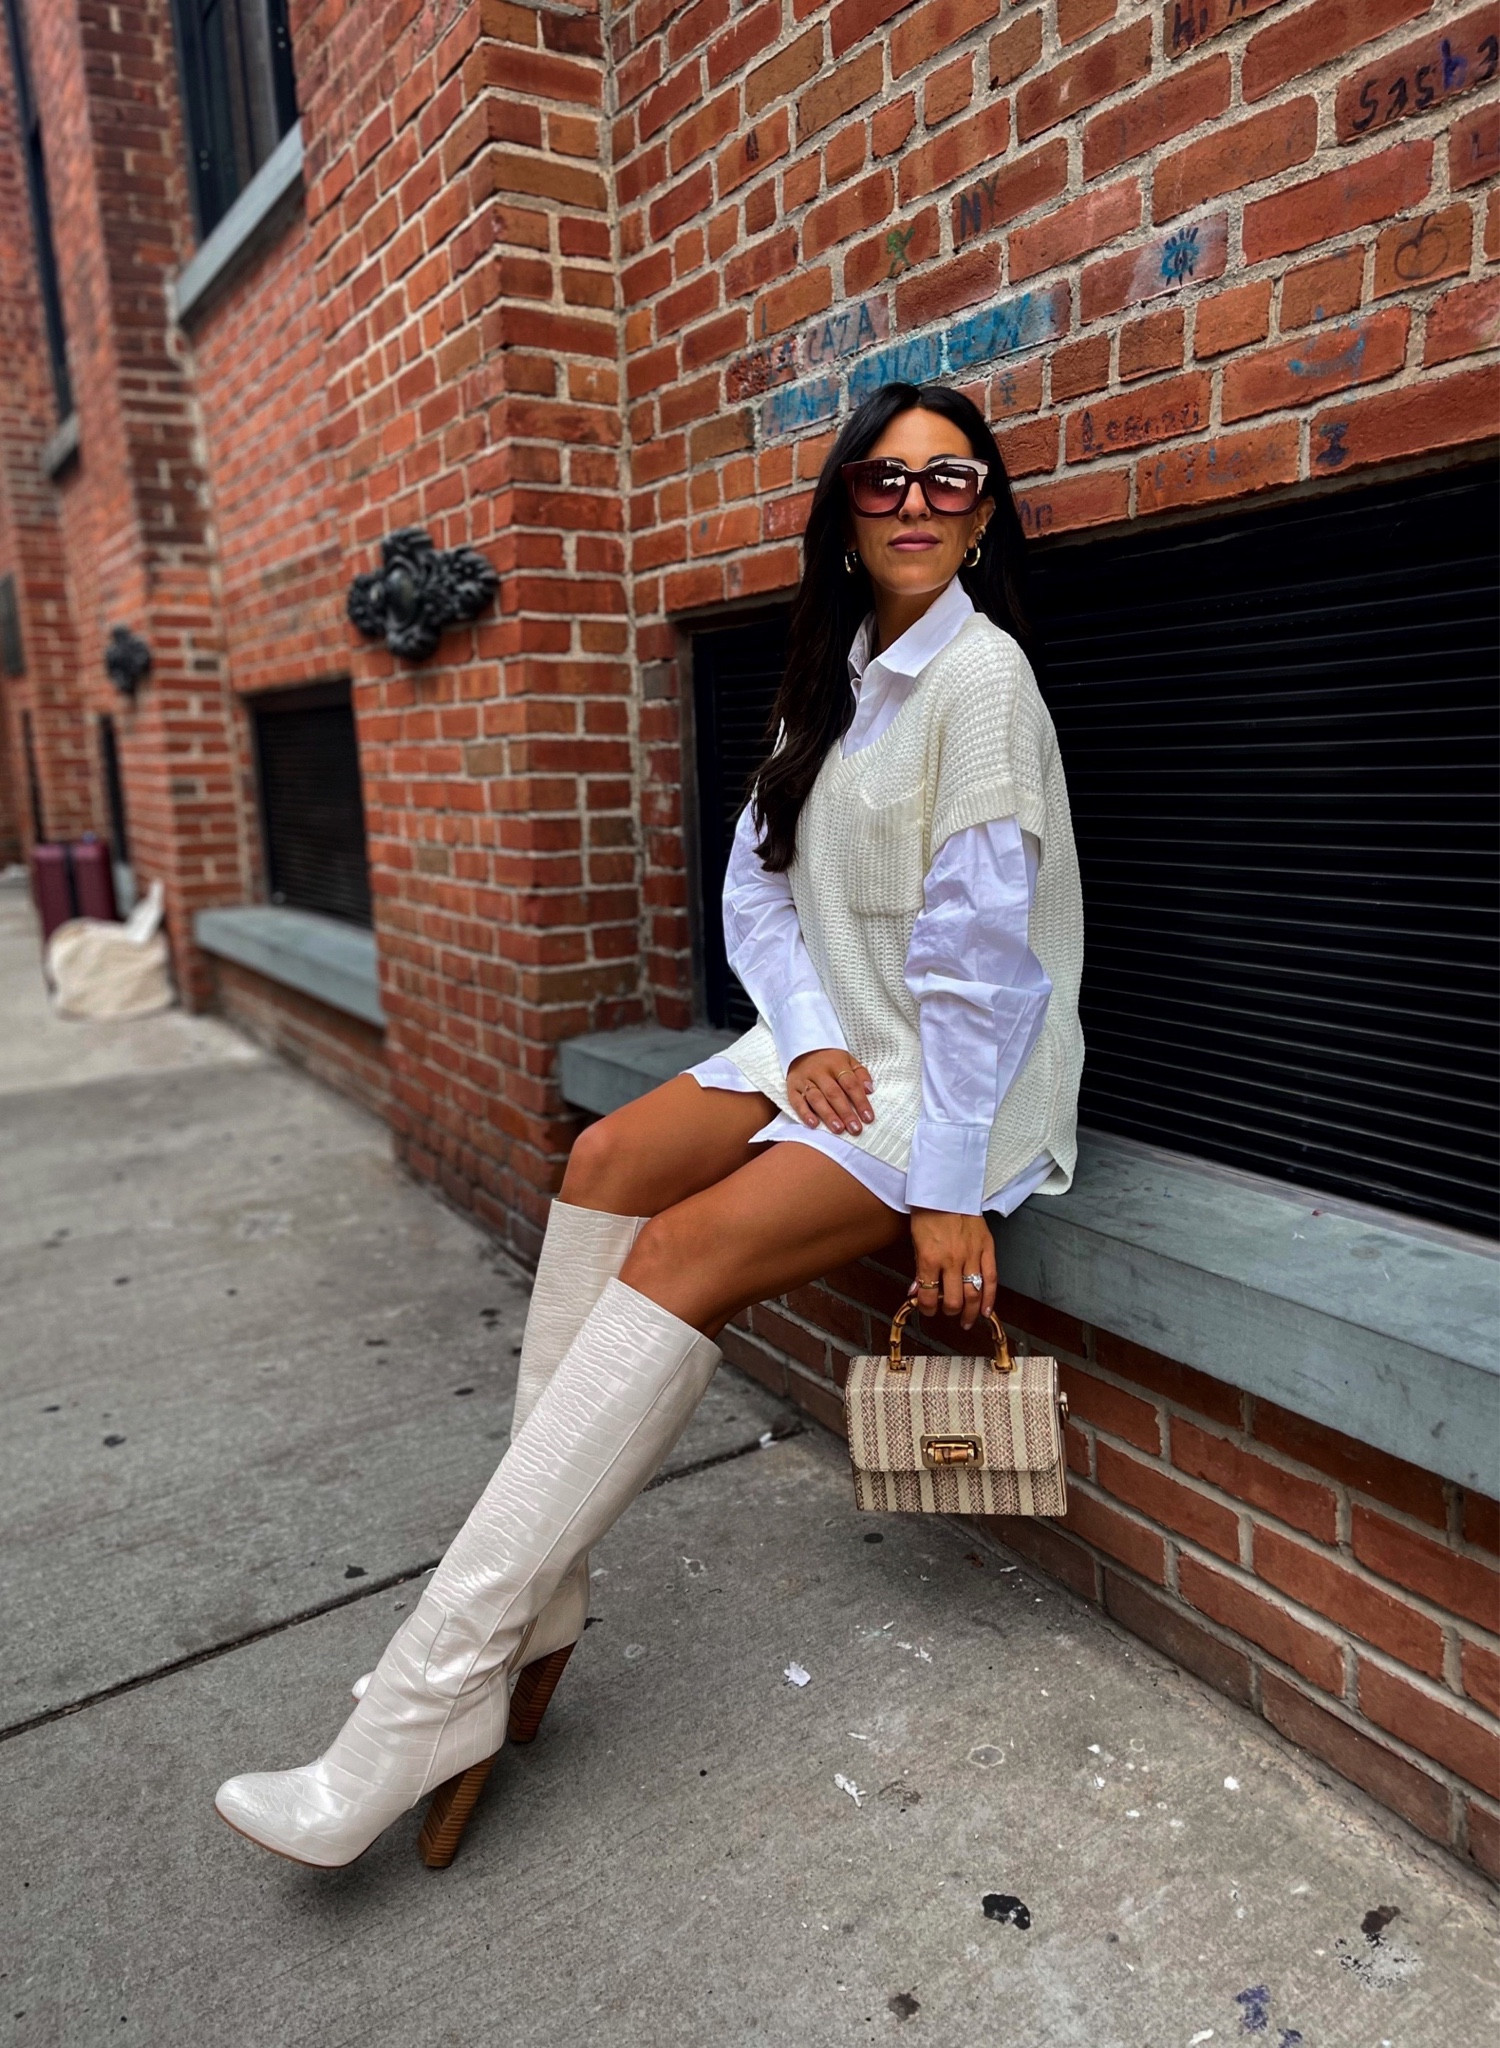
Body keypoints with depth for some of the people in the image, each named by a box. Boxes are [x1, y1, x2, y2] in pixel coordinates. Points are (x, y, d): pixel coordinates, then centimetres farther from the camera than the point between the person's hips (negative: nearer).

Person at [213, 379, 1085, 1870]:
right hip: (840, 1045, 8)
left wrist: (951, 1191, -21)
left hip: (958, 1075, -7)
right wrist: (803, 1036, -9)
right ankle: (530, 1606, -9)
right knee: (610, 1158, -13)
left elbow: (981, 949, -19)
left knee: (681, 1259, -23)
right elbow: (758, 879, 9)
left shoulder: (978, 672, -12)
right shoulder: (836, 674, 13)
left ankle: (434, 1695, -17)